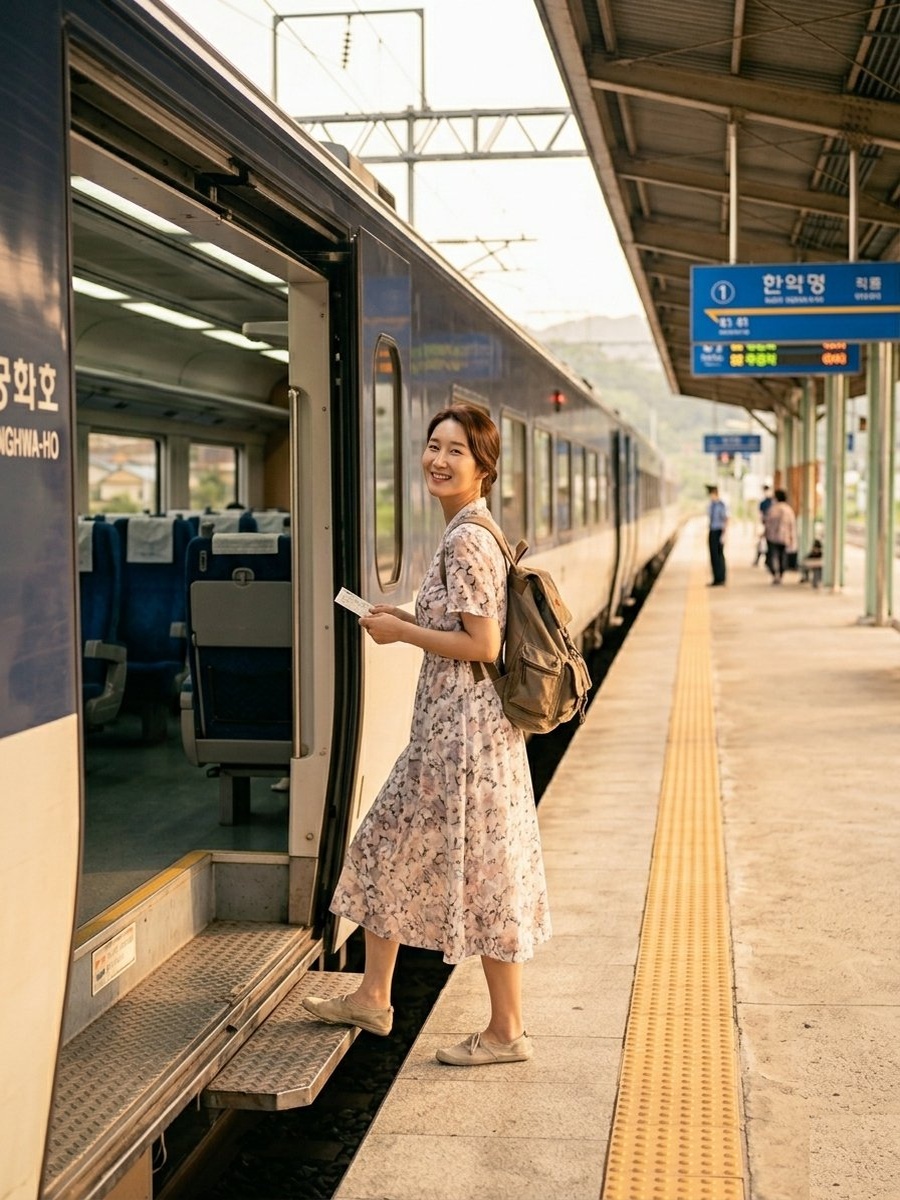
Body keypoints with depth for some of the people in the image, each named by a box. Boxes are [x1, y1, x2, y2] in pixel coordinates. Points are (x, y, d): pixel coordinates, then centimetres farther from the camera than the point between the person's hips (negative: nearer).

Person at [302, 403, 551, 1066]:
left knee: (481, 872, 1)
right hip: (445, 723, 11)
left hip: (466, 725, -10)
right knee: (387, 844, 18)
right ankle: (373, 998, 32)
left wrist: (402, 632, -13)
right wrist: (406, 617, 10)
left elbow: (483, 645, -22)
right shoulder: (472, 533, 11)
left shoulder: (467, 541, -18)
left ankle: (508, 1031, 15)